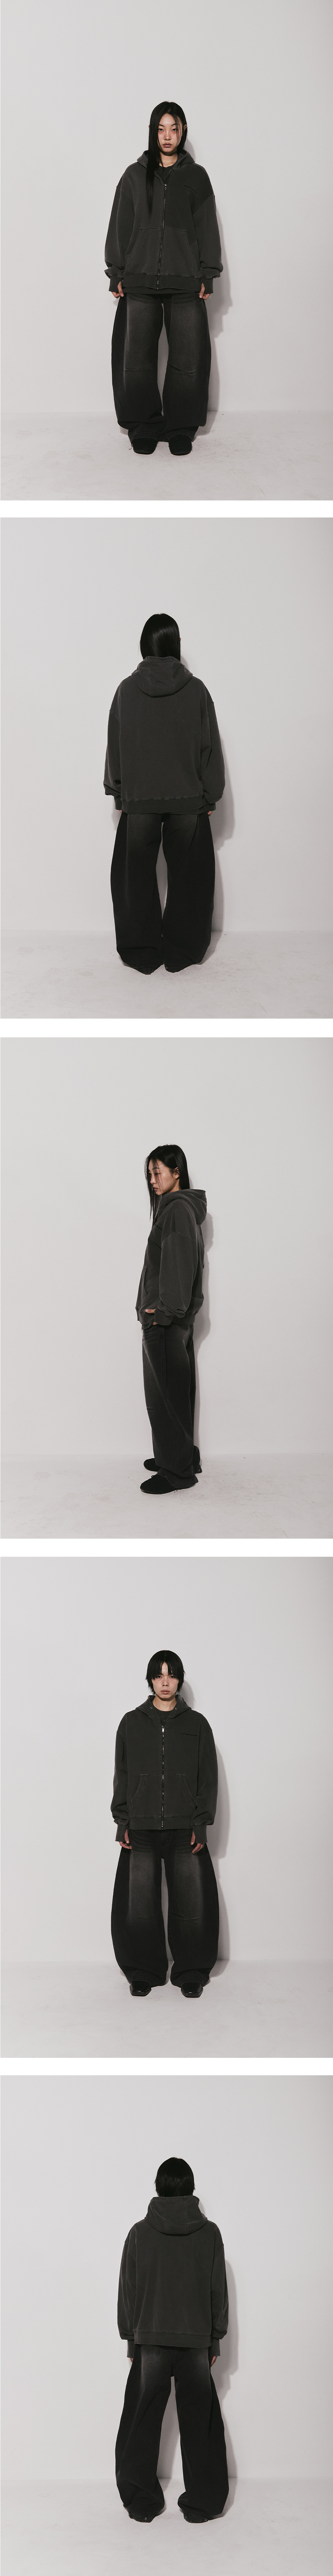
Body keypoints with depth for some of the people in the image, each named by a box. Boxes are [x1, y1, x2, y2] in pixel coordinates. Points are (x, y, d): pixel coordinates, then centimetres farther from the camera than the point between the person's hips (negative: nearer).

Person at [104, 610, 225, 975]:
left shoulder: (127, 690, -5)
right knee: (186, 874, 10)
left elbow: (115, 747, 1)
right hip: (187, 798, 0)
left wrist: (118, 793, 10)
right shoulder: (196, 691, -6)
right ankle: (179, 953, 12)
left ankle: (143, 954, 12)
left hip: (138, 799, 0)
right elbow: (209, 747, -3)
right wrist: (210, 795, 6)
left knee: (137, 875, 10)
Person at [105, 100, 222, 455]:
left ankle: (181, 429, 7)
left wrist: (207, 276, 1)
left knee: (188, 356, -3)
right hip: (140, 280, 0)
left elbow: (207, 228, 8)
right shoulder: (135, 176, 10)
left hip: (185, 280, 0)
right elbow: (120, 227, 9)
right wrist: (116, 275, 3)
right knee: (137, 356, -2)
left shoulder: (196, 177, 10)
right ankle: (144, 429, 8)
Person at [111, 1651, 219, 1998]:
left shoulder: (196, 1725, 7)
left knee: (191, 1903, -3)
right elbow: (122, 1776, 9)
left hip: (185, 1829, -1)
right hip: (141, 1829, 1)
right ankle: (144, 1973, 12)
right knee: (139, 1904, -1)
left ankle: (191, 1973, 10)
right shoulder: (132, 1723, 9)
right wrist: (123, 1822, 1)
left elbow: (208, 1778, 6)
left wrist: (201, 1824, -2)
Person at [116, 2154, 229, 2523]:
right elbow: (219, 2291, 2)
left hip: (150, 2340, 0)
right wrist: (215, 2339, 10)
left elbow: (128, 2291, 0)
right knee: (199, 2425, 7)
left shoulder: (140, 2233, -4)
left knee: (143, 2423, 8)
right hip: (197, 2341, 0)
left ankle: (141, 2503, 12)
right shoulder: (209, 2233, -3)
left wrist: (131, 2339, 10)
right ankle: (202, 2504, 9)